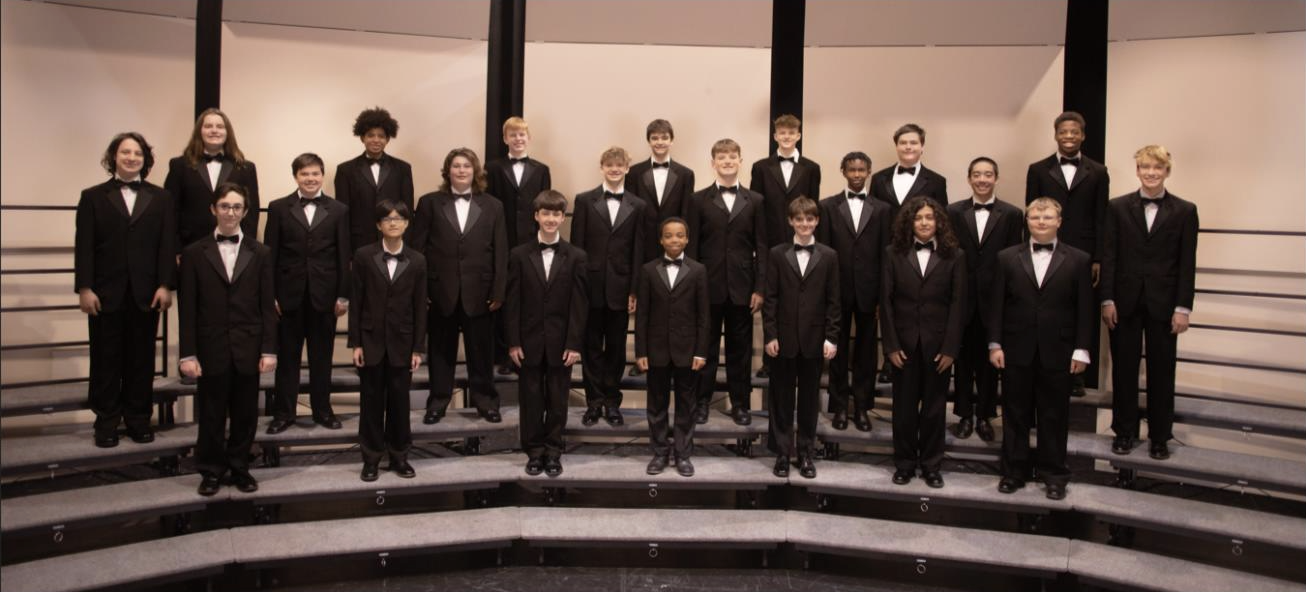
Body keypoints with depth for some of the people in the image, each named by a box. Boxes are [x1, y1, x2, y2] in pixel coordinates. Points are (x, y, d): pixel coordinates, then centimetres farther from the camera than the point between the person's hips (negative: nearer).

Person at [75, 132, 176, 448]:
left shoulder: (160, 198, 8)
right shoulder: (93, 197, 6)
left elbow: (167, 244, 2)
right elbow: (83, 246, 0)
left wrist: (165, 285, -7)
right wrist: (84, 288, -8)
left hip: (146, 293, 1)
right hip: (106, 292, -1)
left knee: (142, 359, 6)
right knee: (106, 359, 5)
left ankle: (139, 419, 16)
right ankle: (106, 422, 14)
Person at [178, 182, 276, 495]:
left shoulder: (260, 253, 4)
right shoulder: (195, 253, 2)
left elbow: (267, 306, 2)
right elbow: (187, 308, 0)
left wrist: (269, 350, -3)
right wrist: (187, 353, -5)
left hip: (248, 349, 1)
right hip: (211, 348, -1)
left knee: (245, 414, 8)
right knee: (211, 415, 7)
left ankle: (239, 468, 23)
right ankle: (211, 471, 22)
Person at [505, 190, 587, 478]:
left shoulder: (576, 257, 0)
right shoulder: (520, 255, 2)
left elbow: (580, 304, -2)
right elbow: (512, 302, 0)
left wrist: (574, 344, -8)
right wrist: (513, 342, -5)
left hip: (561, 343, 0)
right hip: (529, 341, 0)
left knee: (557, 400, 7)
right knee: (531, 399, 7)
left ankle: (553, 452, 19)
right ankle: (534, 452, 19)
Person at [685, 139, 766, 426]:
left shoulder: (755, 201, 6)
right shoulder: (699, 200, 3)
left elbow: (761, 247, 4)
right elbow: (692, 246, 1)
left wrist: (760, 288, -2)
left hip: (741, 287, 1)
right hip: (708, 285, -1)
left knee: (740, 348, 8)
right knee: (706, 346, 7)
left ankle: (740, 402, 19)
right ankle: (702, 400, 18)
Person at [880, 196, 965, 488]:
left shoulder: (954, 256, 1)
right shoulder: (894, 253, 1)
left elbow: (957, 304, -2)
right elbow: (886, 302, 0)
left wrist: (950, 348, -7)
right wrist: (891, 345, -6)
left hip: (938, 343, 0)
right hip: (904, 342, 0)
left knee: (934, 406, 8)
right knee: (904, 406, 7)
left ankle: (931, 465, 20)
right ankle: (904, 463, 20)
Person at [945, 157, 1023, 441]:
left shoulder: (1011, 214, 0)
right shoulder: (954, 212, 2)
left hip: (994, 300, 0)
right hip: (962, 298, 1)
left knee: (989, 361, 9)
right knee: (963, 359, 9)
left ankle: (985, 416, 22)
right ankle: (964, 415, 21)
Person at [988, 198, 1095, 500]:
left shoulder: (1078, 260, 2)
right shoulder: (1007, 258, 4)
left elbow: (1084, 308, 1)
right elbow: (995, 304, 3)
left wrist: (1081, 349, -4)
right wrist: (995, 344, -3)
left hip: (1057, 351, -1)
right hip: (1017, 350, 1)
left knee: (1054, 415, 8)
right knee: (1015, 414, 9)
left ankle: (1054, 474, 21)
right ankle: (1014, 471, 20)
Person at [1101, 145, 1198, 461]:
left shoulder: (1184, 211, 1)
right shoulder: (1118, 207, 2)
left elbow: (1187, 263, 0)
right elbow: (1108, 256, 1)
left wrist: (1183, 307, -5)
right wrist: (1107, 299, -4)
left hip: (1163, 303, 0)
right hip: (1126, 301, 1)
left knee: (1162, 372, 7)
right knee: (1124, 369, 8)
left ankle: (1160, 436, 18)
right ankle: (1124, 432, 20)